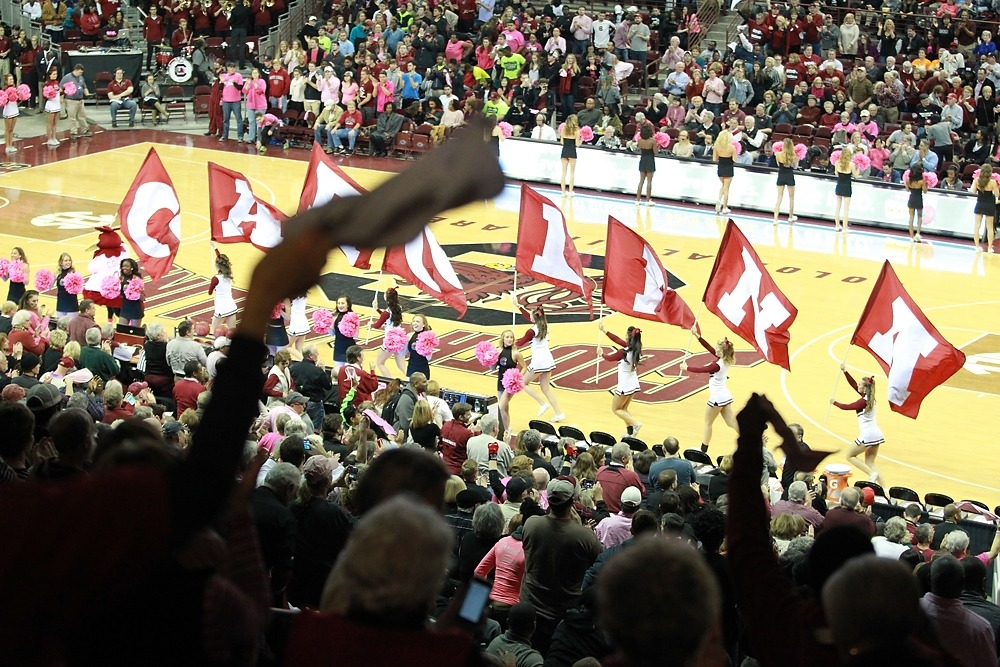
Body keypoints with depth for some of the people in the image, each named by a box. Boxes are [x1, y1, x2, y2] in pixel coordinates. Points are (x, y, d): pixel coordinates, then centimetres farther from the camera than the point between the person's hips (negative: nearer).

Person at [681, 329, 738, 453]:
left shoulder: (717, 365, -26)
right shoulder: (725, 360, -2)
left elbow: (701, 369, -15)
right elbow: (709, 348, 2)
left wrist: (686, 367, 2)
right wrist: (697, 335, 0)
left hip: (717, 398, -8)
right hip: (726, 396, 8)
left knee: (707, 423, 9)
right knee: (732, 423, 13)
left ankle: (703, 449, 20)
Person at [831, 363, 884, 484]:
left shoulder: (863, 401, -17)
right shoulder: (869, 397, 6)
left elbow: (846, 407, -11)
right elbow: (853, 385, 13)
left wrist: (834, 402, 6)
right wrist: (845, 372, 13)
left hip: (867, 435, -8)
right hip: (876, 433, 8)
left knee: (850, 456, 9)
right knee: (870, 463, 13)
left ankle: (872, 474, -7)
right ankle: (884, 487, 0)